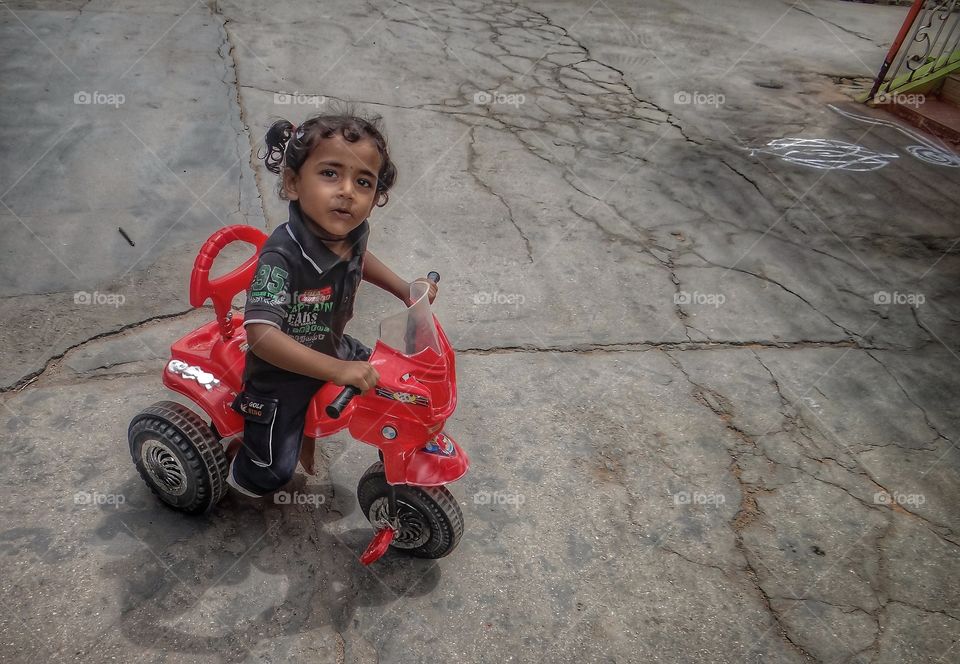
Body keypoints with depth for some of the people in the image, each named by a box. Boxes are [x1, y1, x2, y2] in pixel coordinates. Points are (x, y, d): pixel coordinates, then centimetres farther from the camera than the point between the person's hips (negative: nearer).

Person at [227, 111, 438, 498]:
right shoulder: (283, 254, -38)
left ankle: (308, 431, 44)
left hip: (331, 350, 7)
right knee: (274, 470, 3)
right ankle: (235, 468, 41)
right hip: (282, 373, -6)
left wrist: (404, 289, -1)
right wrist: (337, 370, -49)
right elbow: (261, 334, -44)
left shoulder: (353, 230, -16)